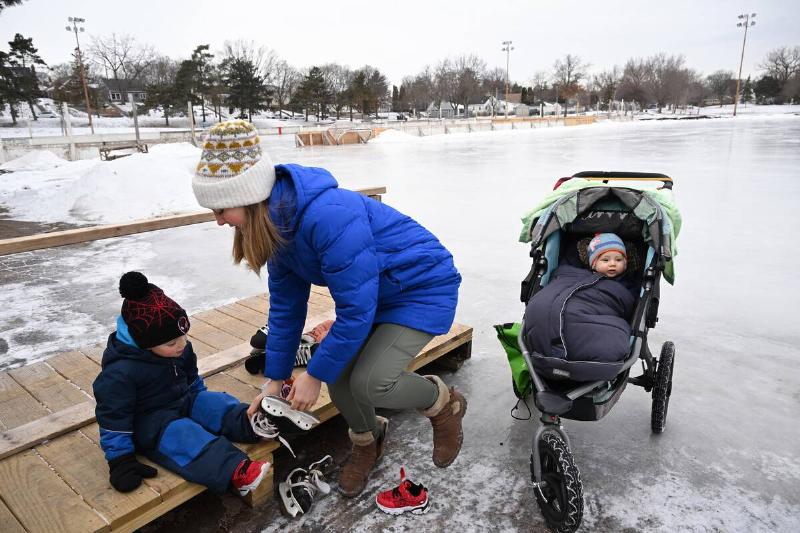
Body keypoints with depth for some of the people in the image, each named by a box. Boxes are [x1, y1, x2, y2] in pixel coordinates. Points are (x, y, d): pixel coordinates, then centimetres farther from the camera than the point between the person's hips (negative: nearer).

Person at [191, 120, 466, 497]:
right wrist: (275, 378, 6)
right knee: (338, 375, -2)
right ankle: (367, 439, 30)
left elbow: (356, 311, -29)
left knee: (368, 383, -21)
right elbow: (286, 305, 3)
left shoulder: (329, 216, -35)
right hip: (374, 293, 8)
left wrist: (314, 374, -16)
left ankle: (444, 404, 9)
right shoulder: (277, 224, -6)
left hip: (424, 286, -8)